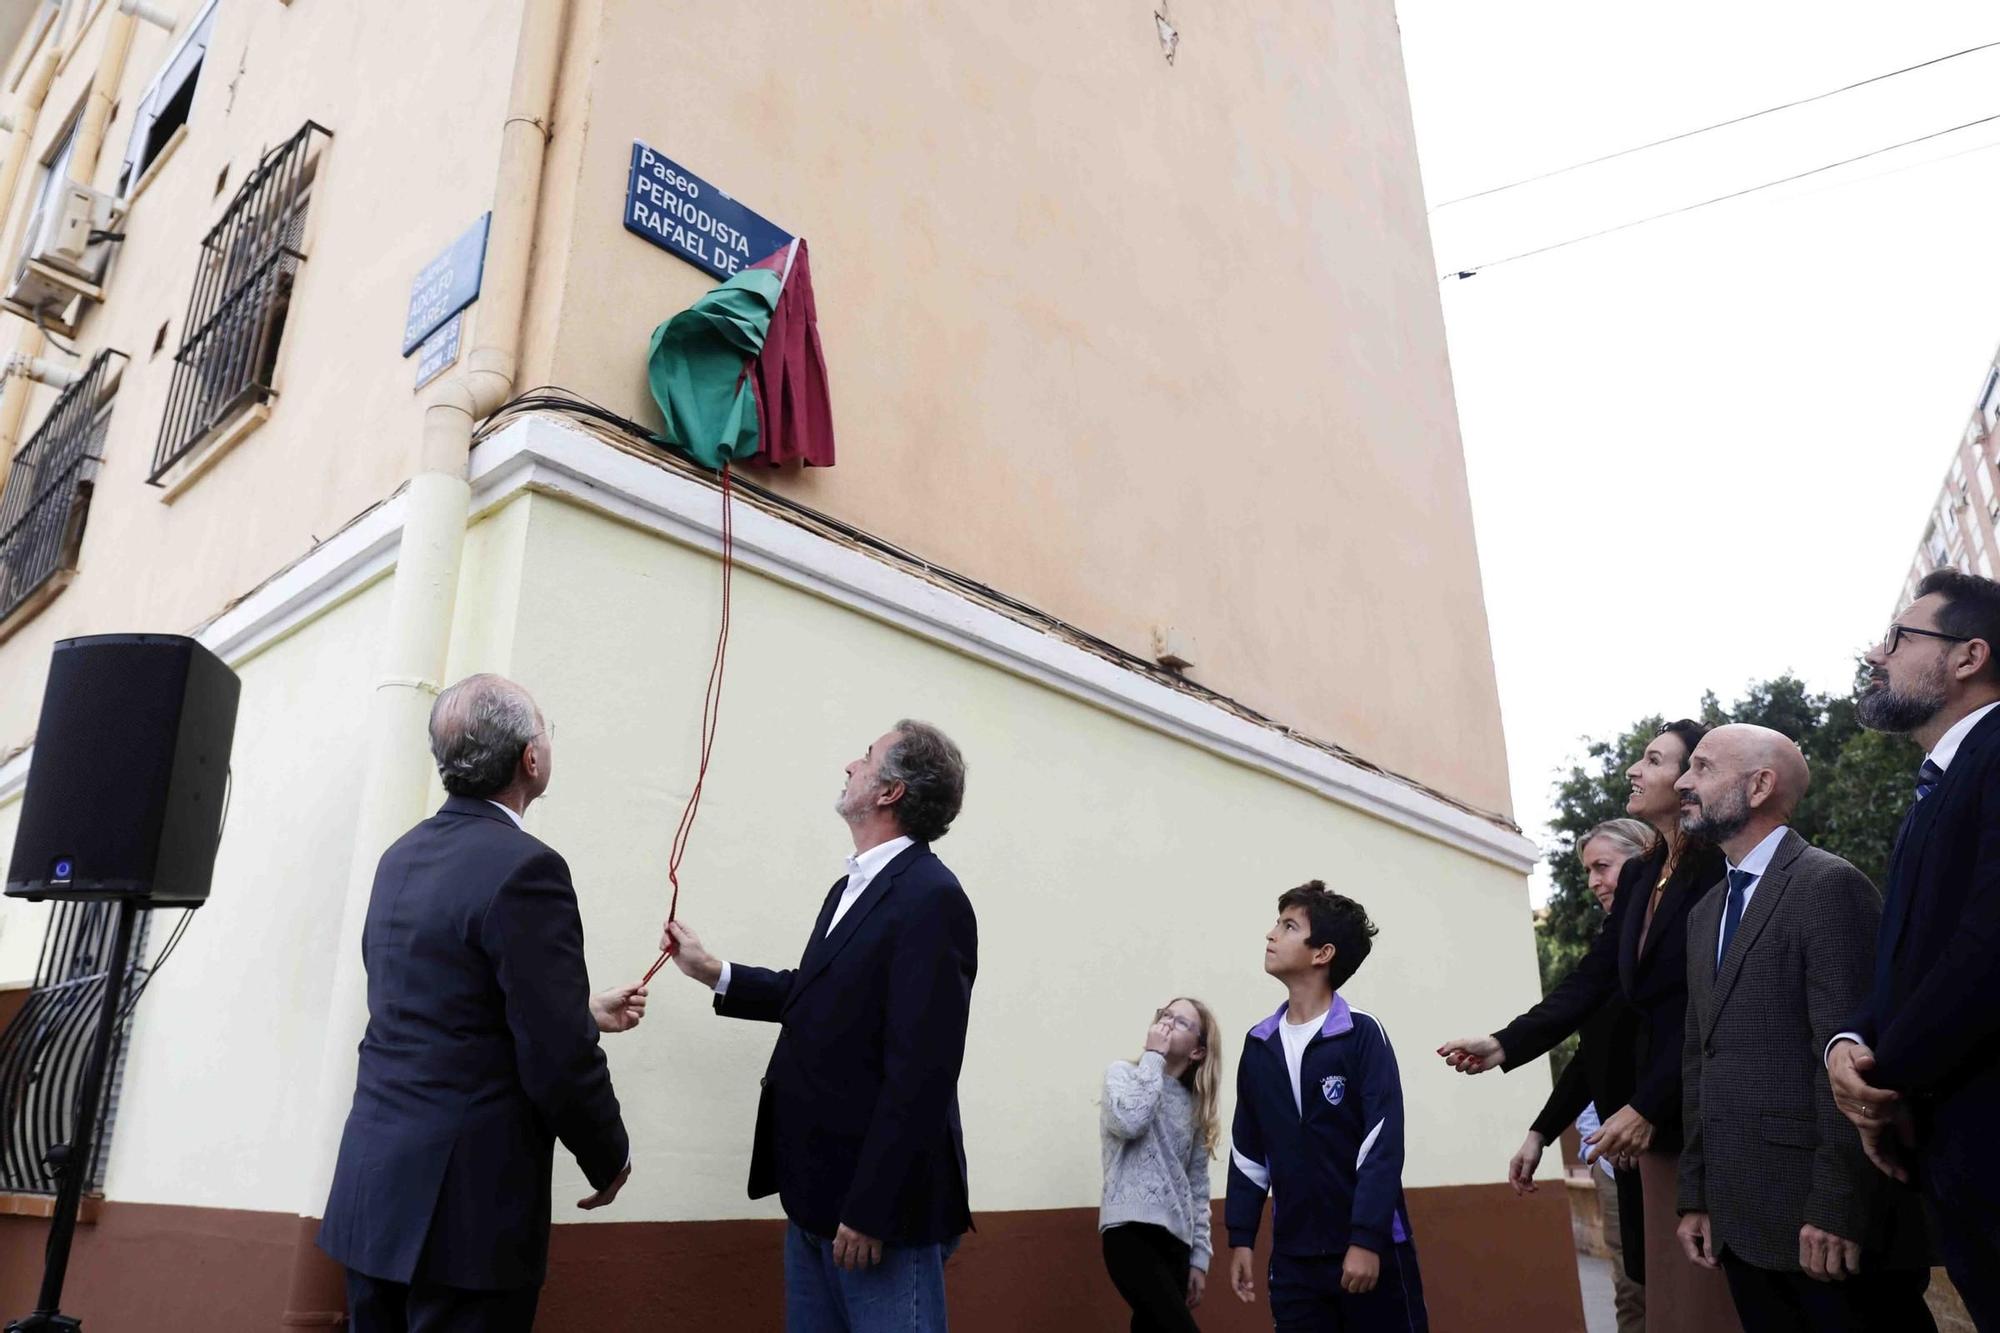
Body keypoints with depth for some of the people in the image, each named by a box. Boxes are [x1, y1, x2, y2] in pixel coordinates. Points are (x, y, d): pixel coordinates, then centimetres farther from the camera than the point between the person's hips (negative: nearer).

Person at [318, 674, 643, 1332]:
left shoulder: (401, 857, 6)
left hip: (373, 1186, 8)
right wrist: (610, 1157, -1)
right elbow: (559, 1061, -19)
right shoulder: (524, 867, -19)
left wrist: (585, 1011, 26)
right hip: (464, 1204, -8)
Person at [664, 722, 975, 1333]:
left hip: (877, 1201, -9)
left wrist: (870, 1211, -21)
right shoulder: (851, 888, 12)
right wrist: (713, 973, 19)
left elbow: (919, 1071, -22)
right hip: (817, 1192, 9)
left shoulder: (931, 898, -19)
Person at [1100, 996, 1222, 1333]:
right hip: (1131, 1231, -5)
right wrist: (1153, 1056, -10)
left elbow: (1197, 1186, 18)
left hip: (1175, 1240, 6)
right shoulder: (1123, 1073, 4)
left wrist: (1199, 1257, 13)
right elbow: (1129, 1122, -19)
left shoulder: (1195, 1104, 16)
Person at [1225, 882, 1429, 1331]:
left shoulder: (1362, 1035, -7)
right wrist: (1241, 1237, 9)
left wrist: (1367, 1239, -16)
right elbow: (1247, 1152, 11)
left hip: (1372, 1249, -4)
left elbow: (1383, 1146, -11)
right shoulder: (1258, 1045, 7)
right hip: (1293, 1257, 4)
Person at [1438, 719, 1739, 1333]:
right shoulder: (1638, 877, 11)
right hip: (1660, 1118, 7)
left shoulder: (1723, 871, -12)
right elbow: (1593, 979, 7)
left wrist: (1645, 1106, -18)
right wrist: (1505, 1045, -5)